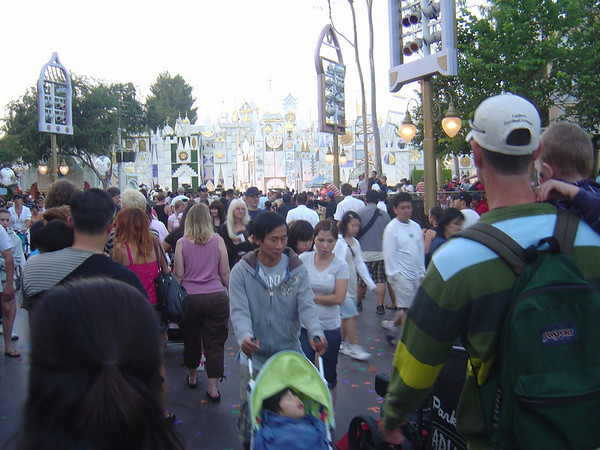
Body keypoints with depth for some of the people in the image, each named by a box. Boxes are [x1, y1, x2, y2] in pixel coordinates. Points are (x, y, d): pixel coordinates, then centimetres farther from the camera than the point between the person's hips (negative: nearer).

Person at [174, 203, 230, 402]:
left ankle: (192, 377, 37)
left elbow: (178, 275, 0)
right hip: (216, 296, -1)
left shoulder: (182, 243, -3)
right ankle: (213, 388, 8)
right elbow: (225, 273, 1)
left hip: (190, 298, 1)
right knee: (215, 342, 5)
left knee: (191, 339, 18)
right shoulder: (218, 241, -3)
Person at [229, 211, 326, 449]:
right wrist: (244, 335, -36)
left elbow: (306, 305, -13)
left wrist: (316, 332, -32)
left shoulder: (297, 269, -4)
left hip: (289, 351, 1)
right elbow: (239, 310, -15)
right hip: (254, 355, -1)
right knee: (250, 407, 7)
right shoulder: (242, 271, -7)